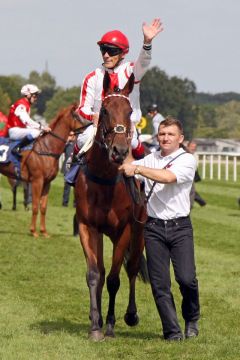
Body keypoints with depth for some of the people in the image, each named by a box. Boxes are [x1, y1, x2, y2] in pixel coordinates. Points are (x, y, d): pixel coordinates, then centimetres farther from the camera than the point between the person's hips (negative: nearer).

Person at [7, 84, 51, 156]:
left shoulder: (26, 105, 17)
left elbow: (28, 122, 18)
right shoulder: (21, 105, -16)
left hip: (20, 129, 11)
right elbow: (27, 121, -26)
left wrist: (42, 128, 8)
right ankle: (16, 148, -27)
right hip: (14, 131, -11)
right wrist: (42, 127, -31)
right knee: (35, 132, -31)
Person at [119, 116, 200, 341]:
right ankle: (172, 331, 7)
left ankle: (192, 319, 16)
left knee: (186, 278, -12)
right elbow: (124, 168, 11)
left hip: (180, 227, -3)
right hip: (153, 227, 3)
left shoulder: (187, 160, -2)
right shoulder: (150, 159, 14)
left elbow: (169, 177, -19)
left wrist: (137, 168, -25)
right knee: (159, 284, -1)